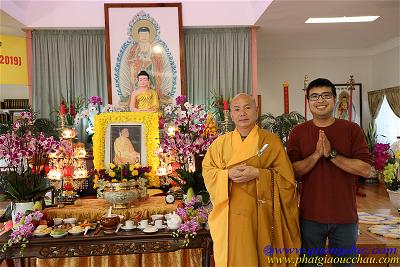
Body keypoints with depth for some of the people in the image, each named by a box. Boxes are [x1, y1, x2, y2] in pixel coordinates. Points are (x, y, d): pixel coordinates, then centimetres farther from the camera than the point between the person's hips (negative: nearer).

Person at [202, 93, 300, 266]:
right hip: (231, 215, 1)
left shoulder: (271, 141, -1)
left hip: (261, 213, -1)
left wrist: (257, 174, -17)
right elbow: (207, 171, 4)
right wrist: (228, 174, -15)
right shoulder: (221, 143, 6)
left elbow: (286, 177, -3)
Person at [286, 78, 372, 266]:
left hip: (345, 216, 0)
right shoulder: (298, 132, 0)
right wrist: (317, 154, -20)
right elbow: (292, 170, -7)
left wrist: (331, 154, -19)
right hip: (310, 216, 0)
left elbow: (366, 170, -11)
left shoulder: (352, 130, -2)